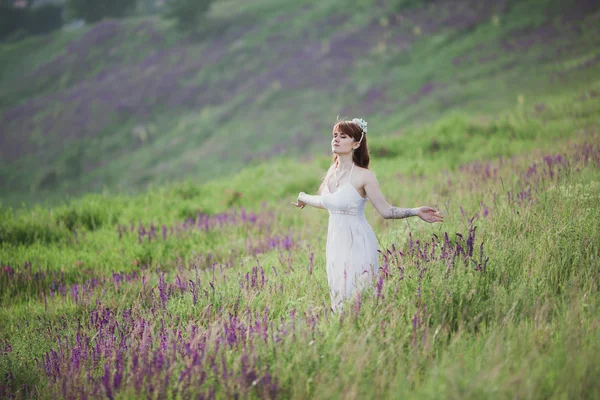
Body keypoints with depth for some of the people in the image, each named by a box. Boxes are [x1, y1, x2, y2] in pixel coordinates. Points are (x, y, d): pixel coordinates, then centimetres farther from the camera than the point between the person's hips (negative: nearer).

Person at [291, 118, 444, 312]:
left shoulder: (363, 176, -12)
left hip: (357, 244, -6)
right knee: (340, 296, 11)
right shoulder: (332, 171, 6)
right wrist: (304, 198, 41)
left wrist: (416, 212, -22)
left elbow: (385, 211, -11)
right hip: (336, 242, 6)